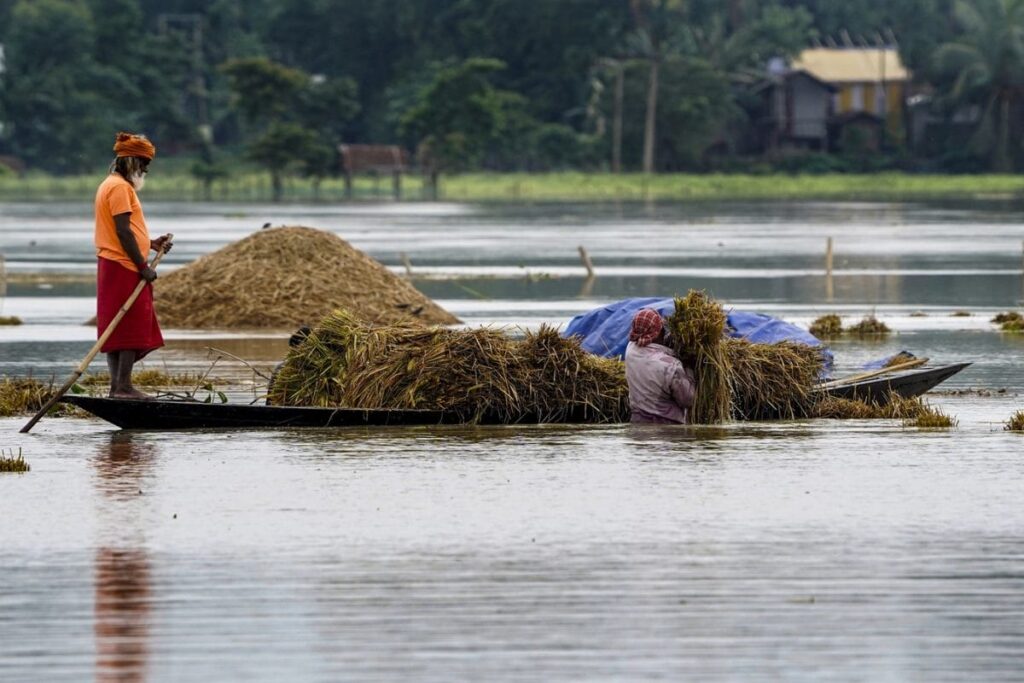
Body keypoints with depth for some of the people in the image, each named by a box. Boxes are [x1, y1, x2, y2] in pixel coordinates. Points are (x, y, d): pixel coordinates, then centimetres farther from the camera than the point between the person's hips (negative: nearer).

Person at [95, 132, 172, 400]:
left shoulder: (110, 186, 20)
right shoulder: (120, 187, -13)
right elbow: (123, 231, -19)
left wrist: (150, 244, 14)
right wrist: (143, 266, -17)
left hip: (111, 267, 11)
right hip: (124, 268, -11)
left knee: (118, 329, 9)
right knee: (131, 327, -10)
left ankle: (118, 386, 9)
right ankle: (123, 386, -13)